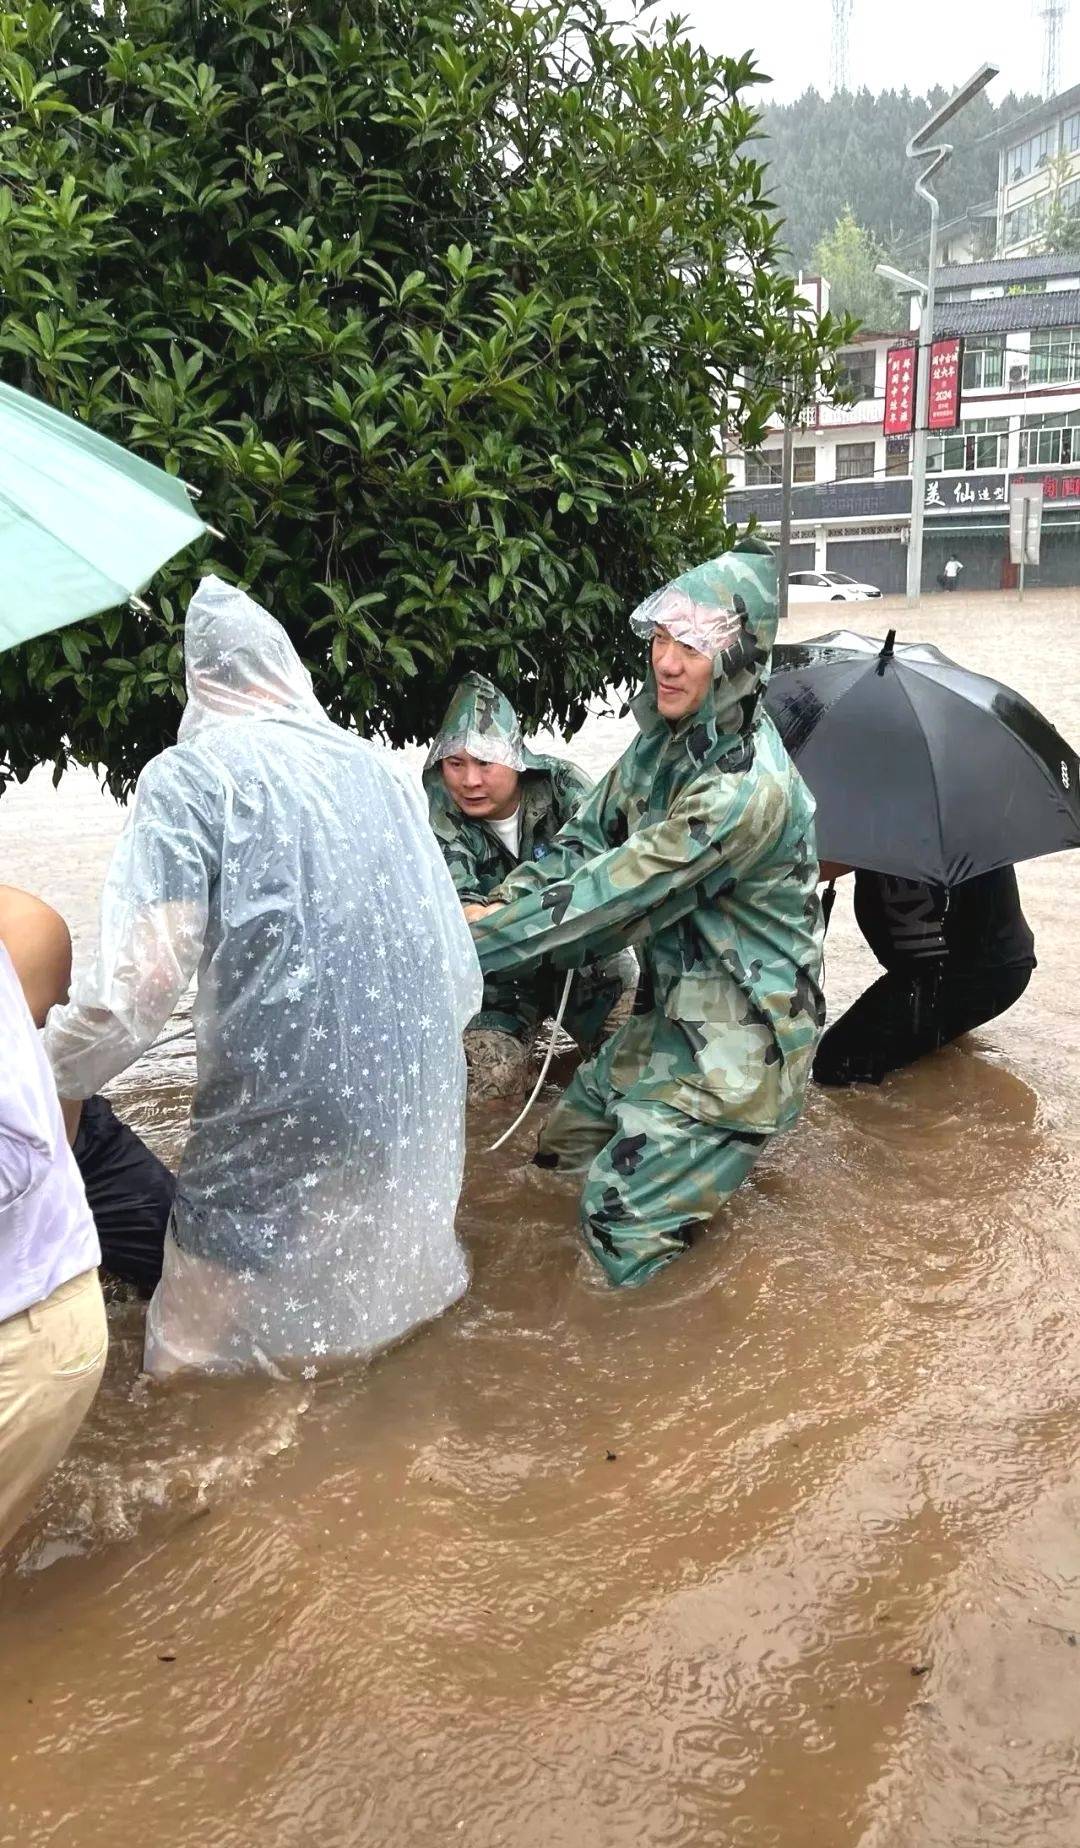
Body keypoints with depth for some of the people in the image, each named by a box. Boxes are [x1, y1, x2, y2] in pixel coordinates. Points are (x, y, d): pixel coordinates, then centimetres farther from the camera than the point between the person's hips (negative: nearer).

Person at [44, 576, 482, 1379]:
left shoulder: (190, 776, -6)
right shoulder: (375, 767, 11)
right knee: (373, 1284, 24)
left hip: (283, 1110, -6)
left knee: (219, 1337, 9)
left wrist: (33, 1084, 0)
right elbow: (455, 963, 12)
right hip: (413, 1100, 6)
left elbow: (140, 981, -15)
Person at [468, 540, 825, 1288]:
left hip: (737, 1042, -9)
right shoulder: (667, 738, 0)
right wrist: (495, 905, -12)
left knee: (617, 1224, -9)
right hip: (674, 1013, 9)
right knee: (560, 1151, 19)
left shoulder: (746, 788, -29)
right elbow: (585, 840, 5)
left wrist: (471, 939, -20)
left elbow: (613, 895, -27)